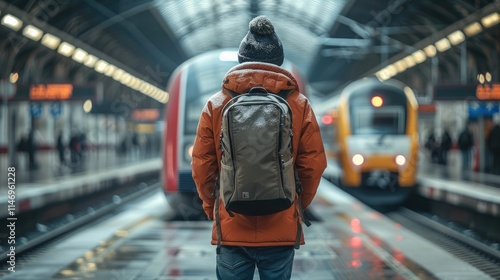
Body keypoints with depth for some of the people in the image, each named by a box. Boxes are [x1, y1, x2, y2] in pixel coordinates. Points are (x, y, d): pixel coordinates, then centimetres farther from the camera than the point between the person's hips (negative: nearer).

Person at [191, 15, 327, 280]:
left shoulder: (215, 105, 0)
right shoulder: (299, 105, -1)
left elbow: (201, 167, 0)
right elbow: (314, 166, -2)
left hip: (231, 229, 0)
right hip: (282, 230, 0)